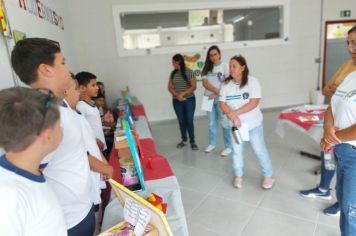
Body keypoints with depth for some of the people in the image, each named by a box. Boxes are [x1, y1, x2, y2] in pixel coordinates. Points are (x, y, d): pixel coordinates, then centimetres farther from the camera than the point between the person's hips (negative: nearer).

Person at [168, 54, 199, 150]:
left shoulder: (189, 72, -6)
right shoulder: (173, 73, 6)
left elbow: (193, 86, -10)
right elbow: (170, 87, 5)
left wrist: (183, 94, -19)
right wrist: (177, 95, -13)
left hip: (189, 100, -4)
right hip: (177, 101, 4)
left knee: (189, 121, -3)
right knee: (181, 121, 11)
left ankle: (192, 142, 9)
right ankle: (184, 140, 26)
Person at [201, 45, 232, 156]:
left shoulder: (225, 66, -4)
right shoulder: (207, 67, 6)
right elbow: (205, 83, -3)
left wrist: (217, 94, -14)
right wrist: (216, 90, -18)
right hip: (209, 98, 4)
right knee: (212, 123, 14)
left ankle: (228, 147, 10)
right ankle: (212, 144, 28)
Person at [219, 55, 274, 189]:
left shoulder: (252, 81, -12)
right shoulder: (226, 84, -4)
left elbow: (254, 103, -20)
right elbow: (222, 104, -9)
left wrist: (235, 112, -24)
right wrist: (233, 117, -23)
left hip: (253, 124, -2)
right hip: (234, 124, 3)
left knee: (260, 150, 7)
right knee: (237, 151, 13)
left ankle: (268, 175, 28)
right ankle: (238, 176, 32)